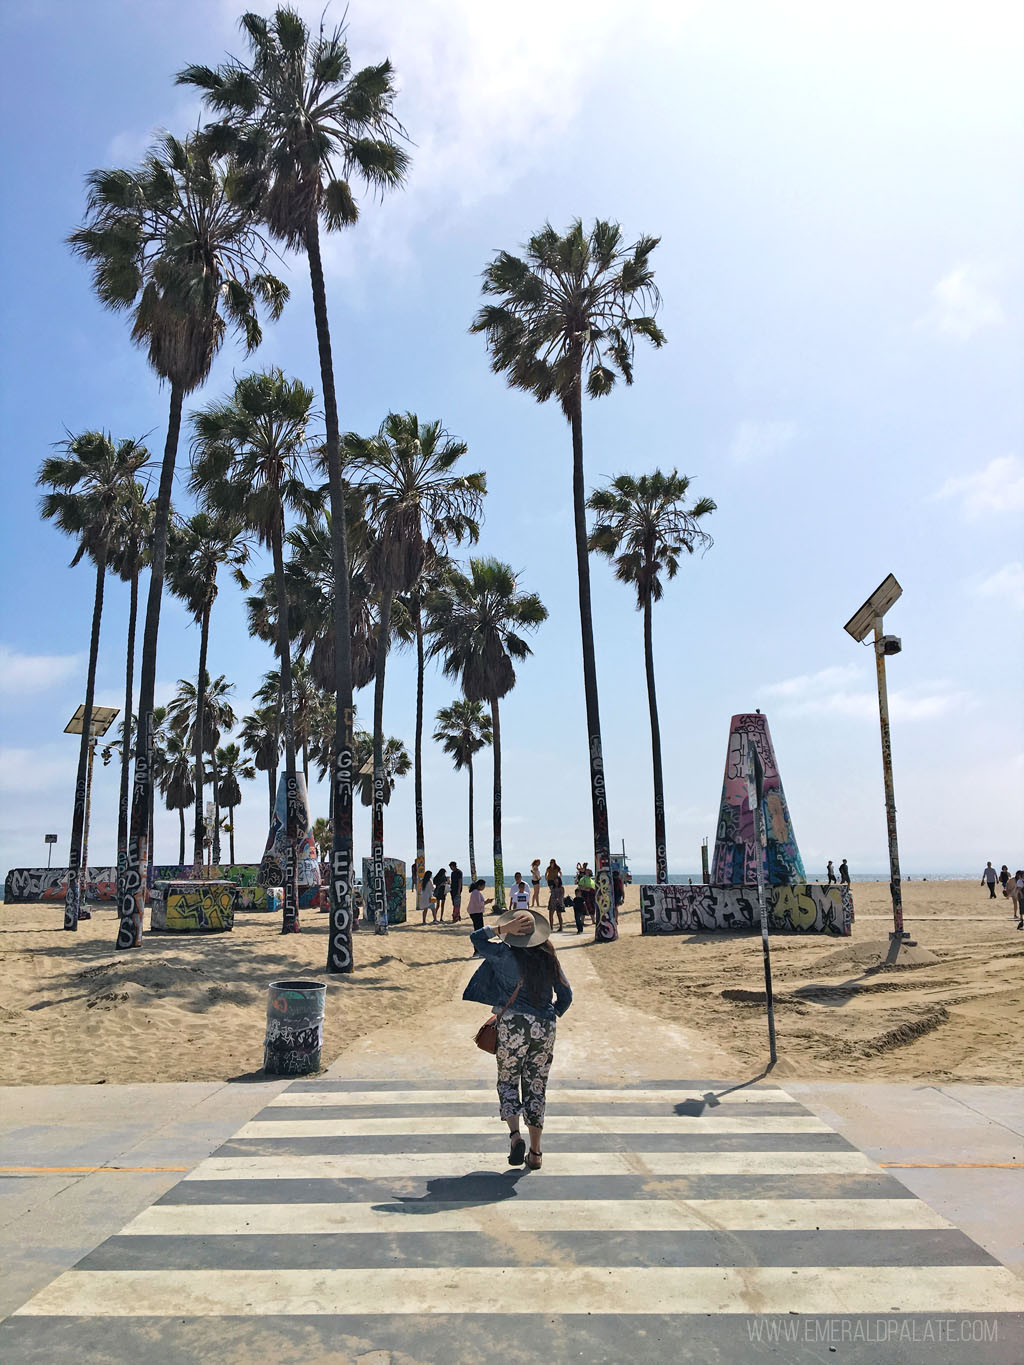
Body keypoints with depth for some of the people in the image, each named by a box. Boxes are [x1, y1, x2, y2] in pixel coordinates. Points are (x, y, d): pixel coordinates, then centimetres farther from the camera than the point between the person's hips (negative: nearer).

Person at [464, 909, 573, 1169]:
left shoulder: (507, 955, -6)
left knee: (507, 1082, 13)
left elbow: (476, 938, 3)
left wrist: (503, 928, -4)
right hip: (545, 1027, 3)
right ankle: (535, 1152, 13)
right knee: (536, 1087, 11)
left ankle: (515, 1134, -7)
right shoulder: (549, 959, 5)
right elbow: (565, 996, 11)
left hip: (514, 1023, -3)